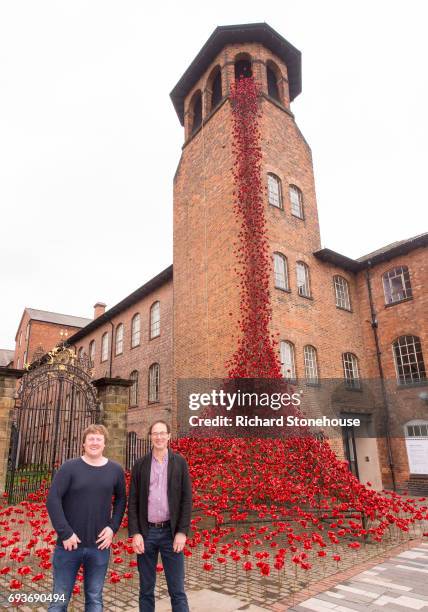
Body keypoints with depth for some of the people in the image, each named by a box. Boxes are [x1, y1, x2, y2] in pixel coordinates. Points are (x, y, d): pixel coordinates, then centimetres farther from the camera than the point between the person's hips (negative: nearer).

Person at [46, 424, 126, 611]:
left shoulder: (115, 470, 0)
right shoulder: (69, 467, -8)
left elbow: (121, 499, 10)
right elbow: (53, 499, -11)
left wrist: (113, 527, -3)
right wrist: (65, 533, -15)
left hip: (100, 545, 2)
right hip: (69, 543, -2)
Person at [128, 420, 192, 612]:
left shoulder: (180, 462, -2)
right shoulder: (140, 465, 1)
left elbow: (186, 499, -3)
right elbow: (132, 501, 1)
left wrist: (182, 532, -9)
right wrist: (135, 533, -7)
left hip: (170, 532, -1)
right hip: (146, 532, 1)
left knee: (177, 590, 6)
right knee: (146, 590, 14)